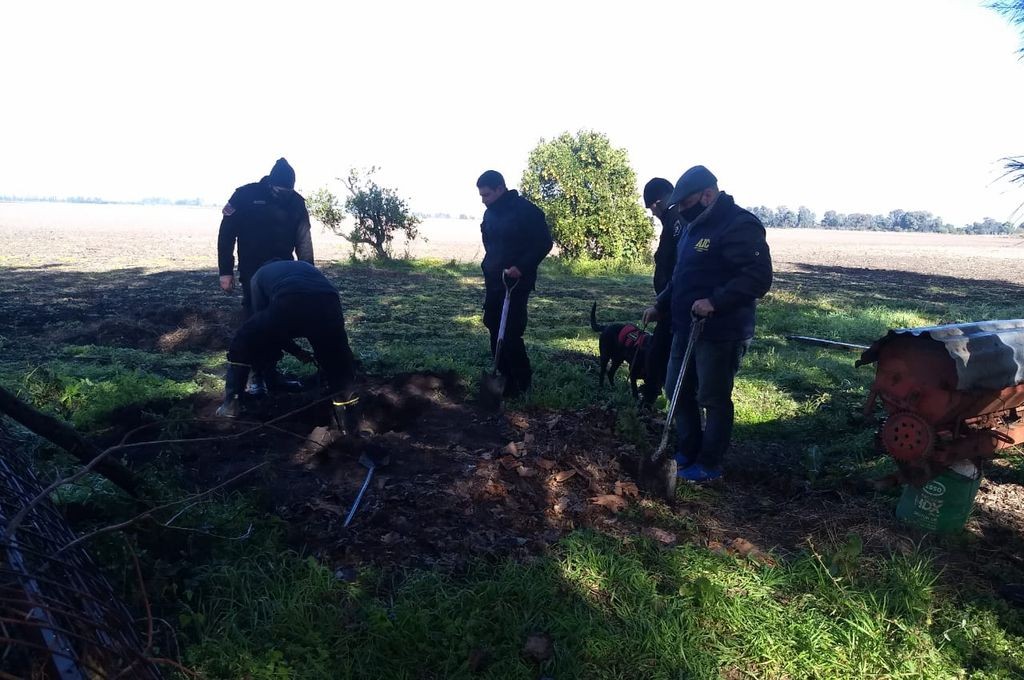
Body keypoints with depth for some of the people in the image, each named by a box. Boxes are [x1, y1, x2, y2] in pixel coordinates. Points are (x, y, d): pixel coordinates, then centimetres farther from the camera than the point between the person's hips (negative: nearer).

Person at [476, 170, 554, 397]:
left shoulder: (526, 211, -12)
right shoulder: (490, 213, 11)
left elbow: (544, 243, -13)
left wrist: (521, 267, -22)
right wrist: (489, 269, 14)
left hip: (516, 283, -8)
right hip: (494, 282, 8)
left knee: (511, 334, -9)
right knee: (496, 331, 8)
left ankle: (523, 381, 8)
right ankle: (507, 377, 19)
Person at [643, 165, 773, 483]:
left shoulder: (740, 226, -17)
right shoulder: (695, 226, 14)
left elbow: (759, 277, -24)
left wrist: (715, 301, -31)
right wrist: (661, 305, 14)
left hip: (721, 333, -10)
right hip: (686, 328, 10)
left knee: (713, 400, 3)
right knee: (680, 392, 17)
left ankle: (709, 464, 19)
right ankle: (688, 451, 33)